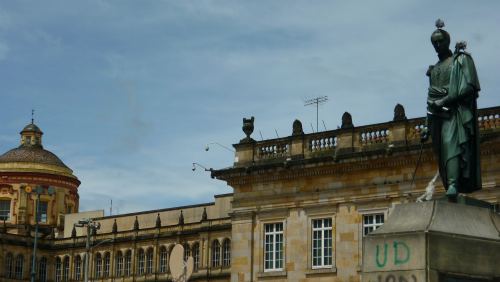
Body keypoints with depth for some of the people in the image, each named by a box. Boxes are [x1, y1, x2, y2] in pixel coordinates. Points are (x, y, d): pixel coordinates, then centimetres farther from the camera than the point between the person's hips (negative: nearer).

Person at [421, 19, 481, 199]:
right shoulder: (434, 69, 23)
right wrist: (428, 127, 16)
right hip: (439, 115, 6)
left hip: (455, 112, -6)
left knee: (451, 143, -23)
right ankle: (451, 185, -6)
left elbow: (469, 86, -7)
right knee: (443, 150, -3)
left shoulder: (461, 59, 5)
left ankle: (453, 185, -36)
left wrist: (444, 101, -13)